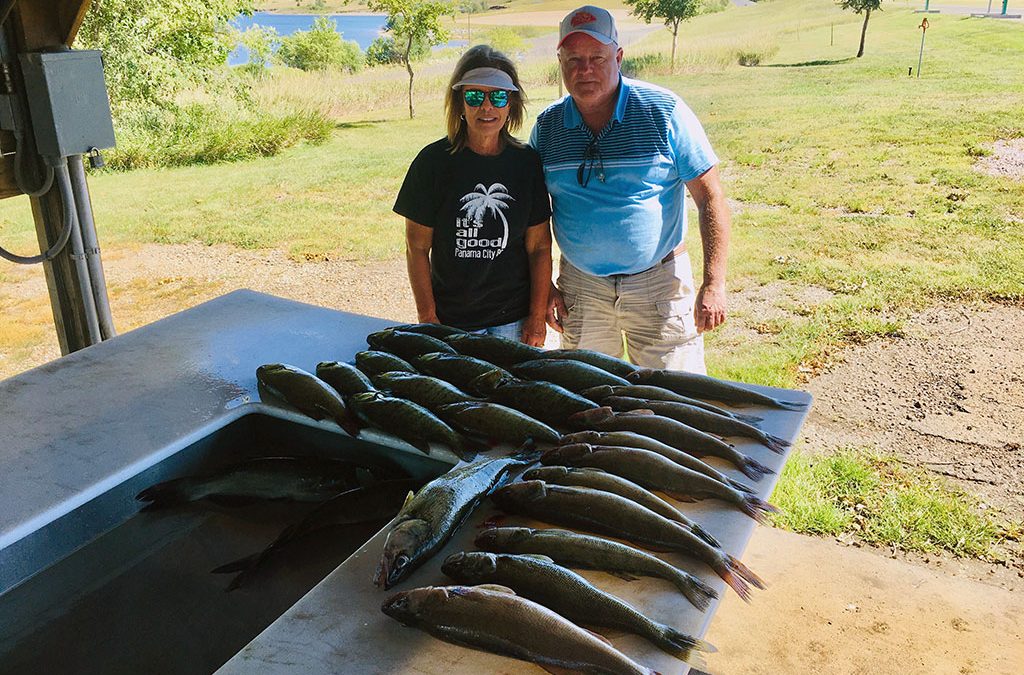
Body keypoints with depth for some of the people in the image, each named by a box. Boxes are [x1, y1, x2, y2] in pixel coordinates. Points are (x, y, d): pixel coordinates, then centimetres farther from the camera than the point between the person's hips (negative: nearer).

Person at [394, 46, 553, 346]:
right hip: (450, 320, -1)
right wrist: (428, 320, -7)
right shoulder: (434, 160, -7)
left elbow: (539, 247, 2)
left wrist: (537, 317, -2)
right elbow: (417, 247, -4)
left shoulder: (527, 162, -2)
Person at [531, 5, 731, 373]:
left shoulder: (663, 110, -7)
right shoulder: (547, 126, 3)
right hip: (580, 286, 3)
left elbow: (710, 196, -7)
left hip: (658, 283, -3)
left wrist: (714, 283, -14)